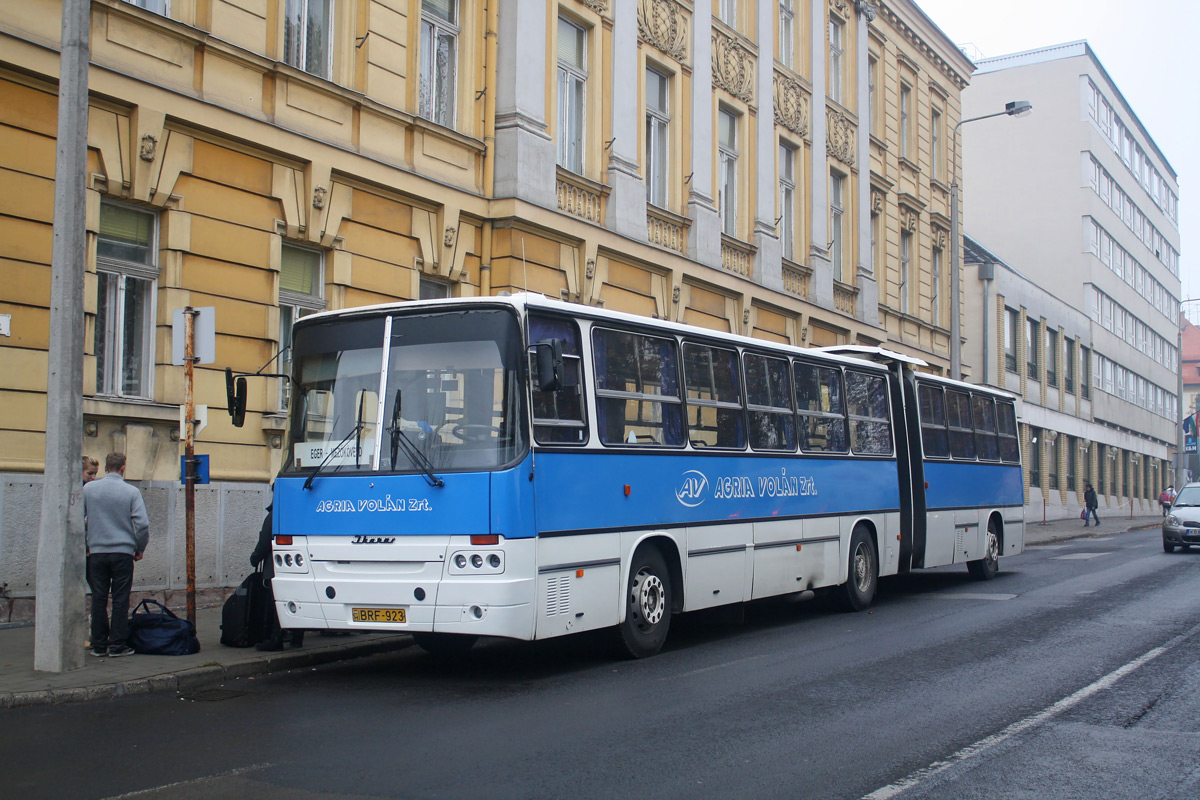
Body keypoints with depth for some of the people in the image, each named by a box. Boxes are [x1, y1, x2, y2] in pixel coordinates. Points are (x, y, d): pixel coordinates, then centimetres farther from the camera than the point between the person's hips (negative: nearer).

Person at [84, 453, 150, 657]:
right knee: (120, 600, 2)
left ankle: (99, 645, 11)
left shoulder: (89, 489, 2)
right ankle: (117, 646, 3)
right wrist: (140, 549, 6)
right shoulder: (132, 492, -4)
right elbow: (142, 524, -9)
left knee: (99, 599, 8)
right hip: (123, 552, -2)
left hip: (97, 552, 2)